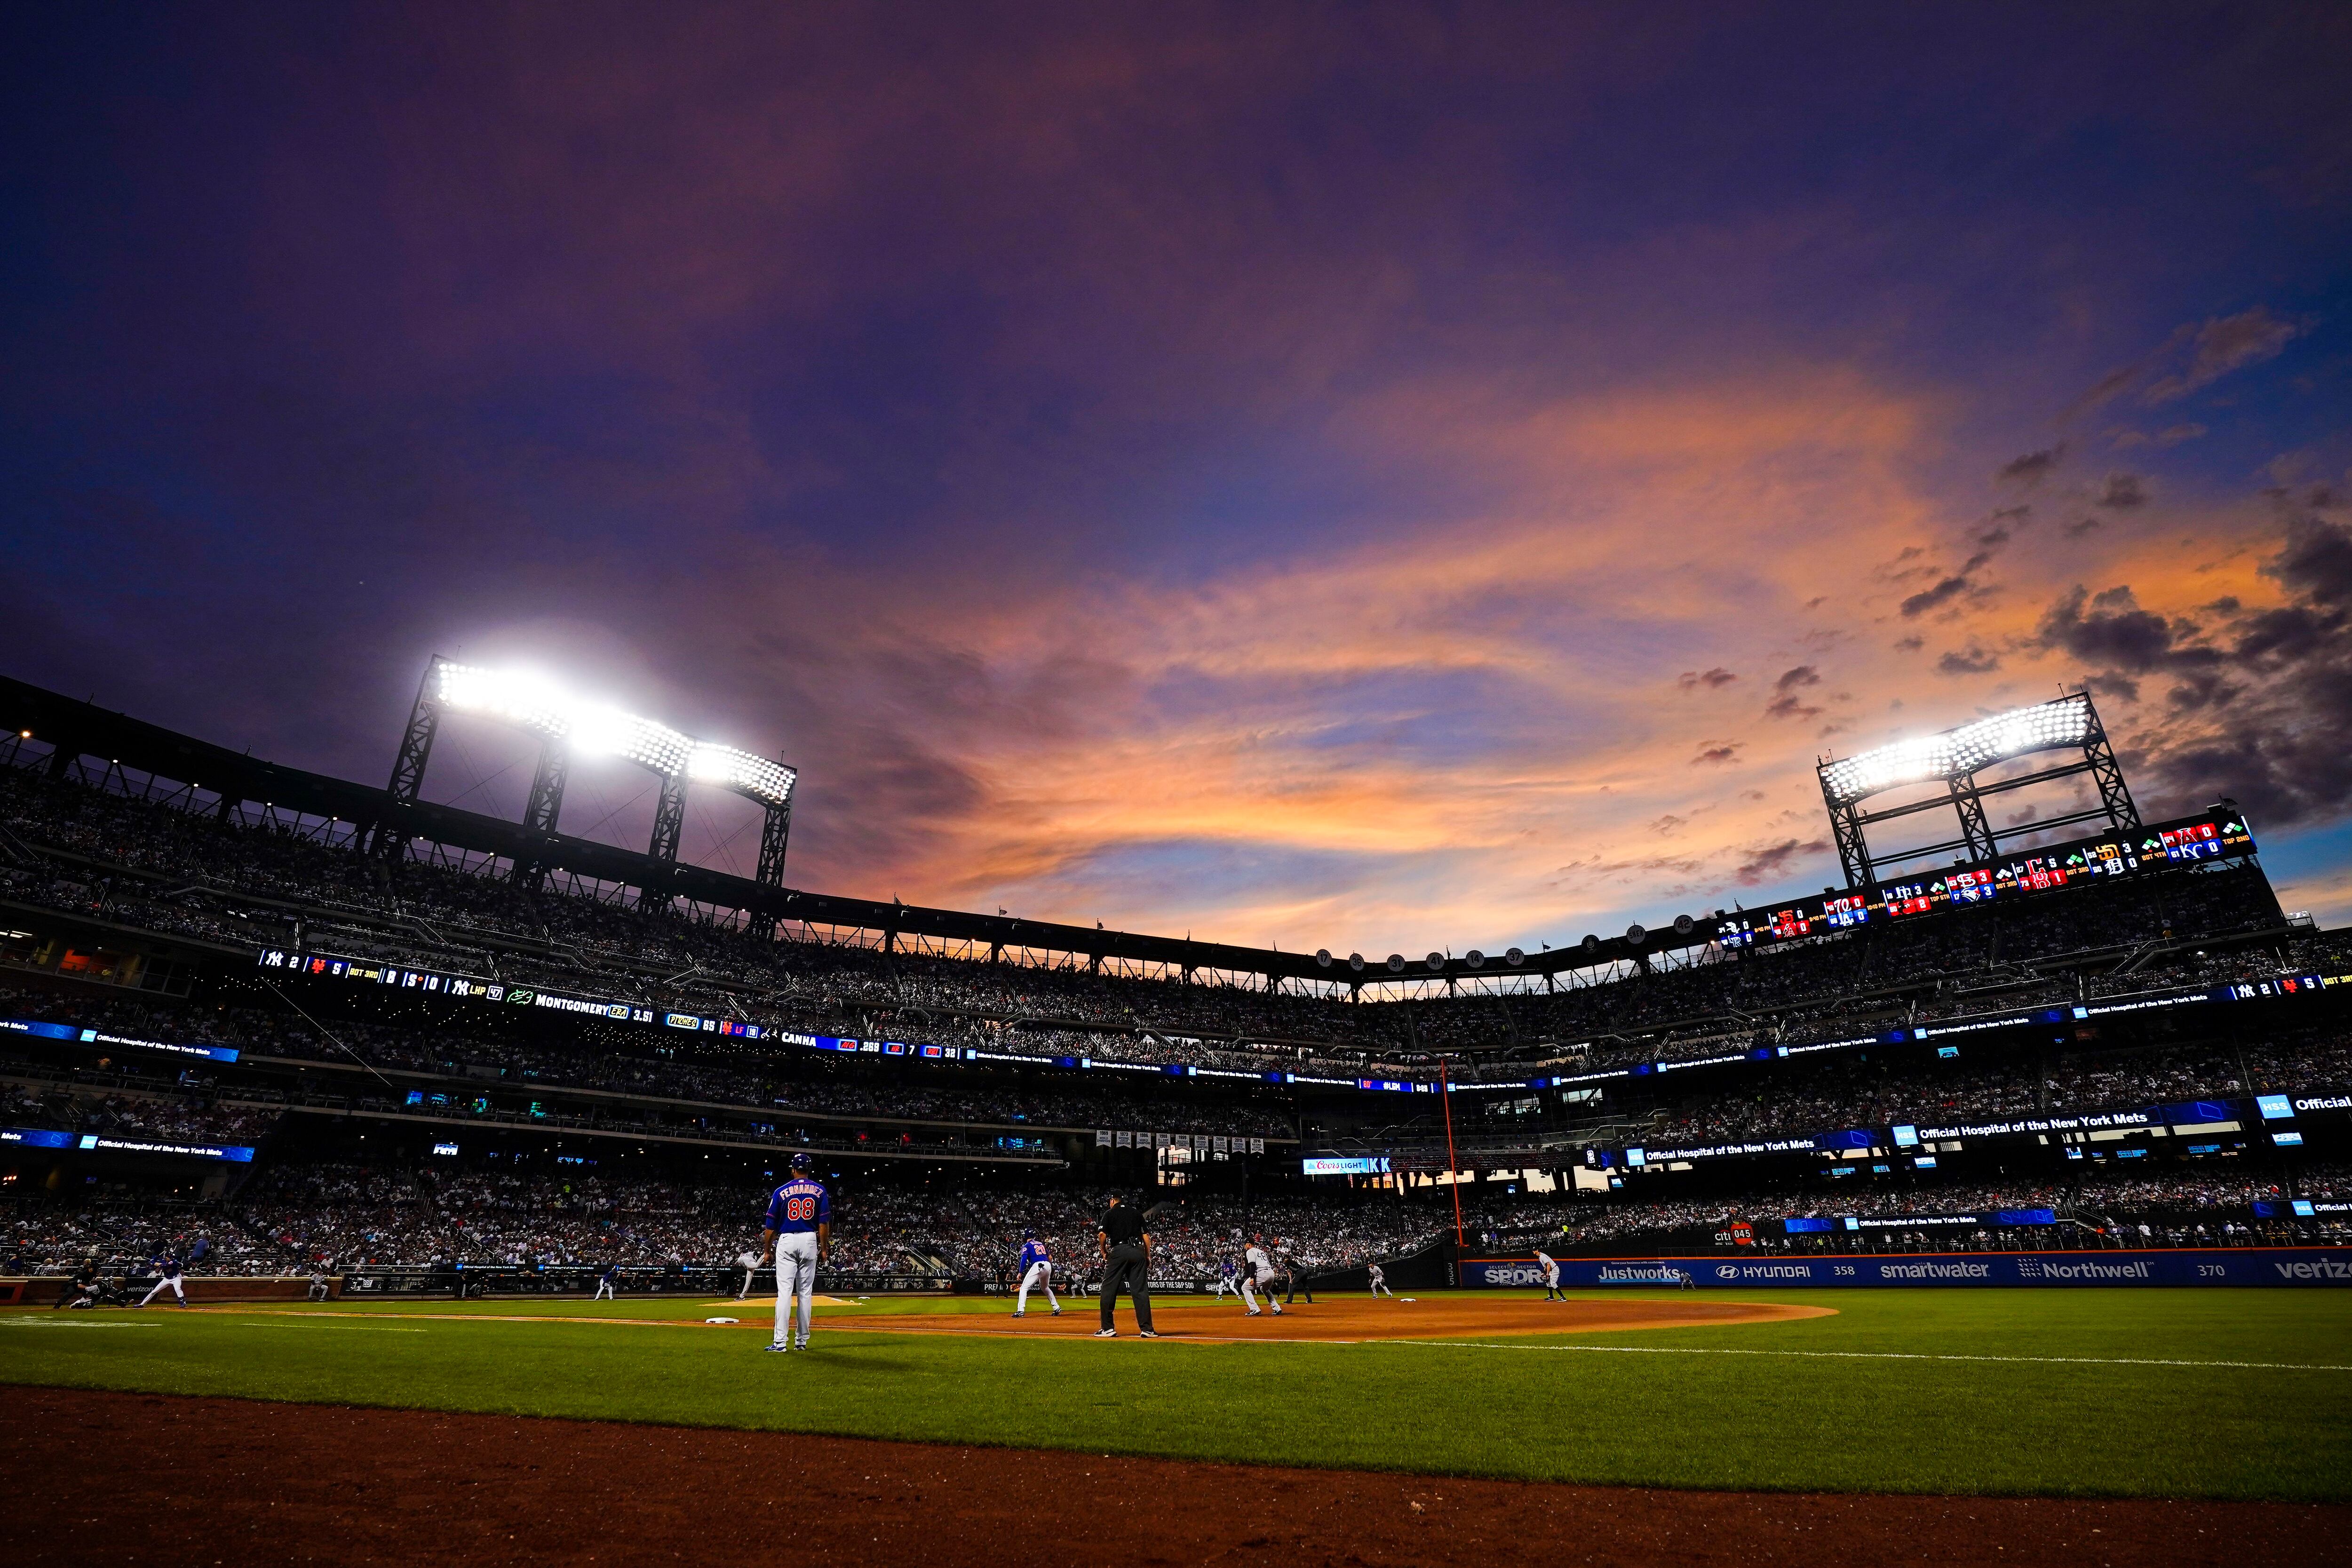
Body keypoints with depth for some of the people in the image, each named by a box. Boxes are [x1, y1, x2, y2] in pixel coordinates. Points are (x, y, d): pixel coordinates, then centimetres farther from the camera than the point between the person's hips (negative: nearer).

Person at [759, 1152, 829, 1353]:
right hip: (810, 1241, 1)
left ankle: (781, 1342, -10)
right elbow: (824, 1223, 0)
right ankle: (802, 1341, 11)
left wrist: (767, 1251, 13)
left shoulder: (781, 1192, 2)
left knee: (785, 1292, -4)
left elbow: (771, 1226, 4)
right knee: (805, 1293, 7)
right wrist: (824, 1249, 6)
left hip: (786, 1241, -1)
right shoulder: (819, 1190, 4)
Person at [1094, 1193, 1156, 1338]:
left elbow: (1102, 1235, -4)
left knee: (1109, 1289, 5)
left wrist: (1104, 1253, 9)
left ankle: (1108, 1328, 2)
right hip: (1138, 1252, 3)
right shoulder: (1137, 1213, 18)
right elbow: (1146, 1236, 13)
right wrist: (1148, 1256, 16)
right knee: (1141, 1290, 3)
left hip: (1119, 1252, -3)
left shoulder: (1110, 1213, 8)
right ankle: (1147, 1329, -2)